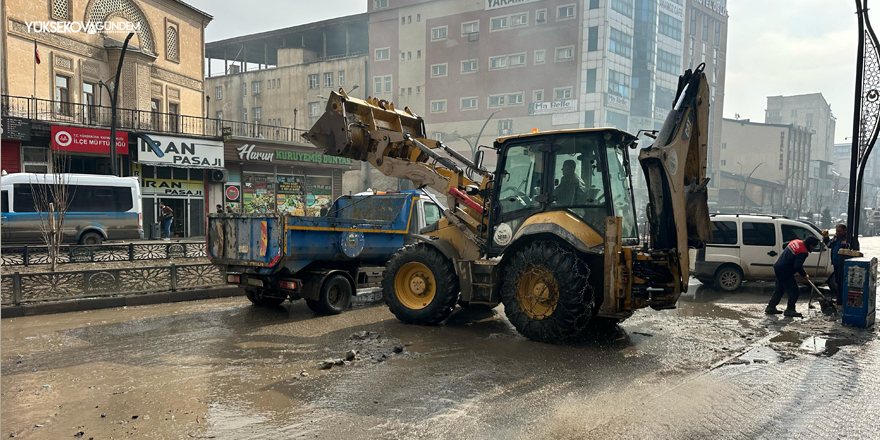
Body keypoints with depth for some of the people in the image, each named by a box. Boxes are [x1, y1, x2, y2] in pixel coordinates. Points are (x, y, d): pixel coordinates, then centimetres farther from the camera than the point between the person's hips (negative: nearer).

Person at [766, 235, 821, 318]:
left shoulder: (796, 241, 7)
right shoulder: (803, 252, -18)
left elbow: (785, 245, 25)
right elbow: (797, 266, -22)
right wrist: (804, 275, -7)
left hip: (777, 267, 10)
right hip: (785, 271, -10)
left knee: (779, 289, 19)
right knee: (794, 291, -1)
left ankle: (770, 308, 22)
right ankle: (790, 310, 2)